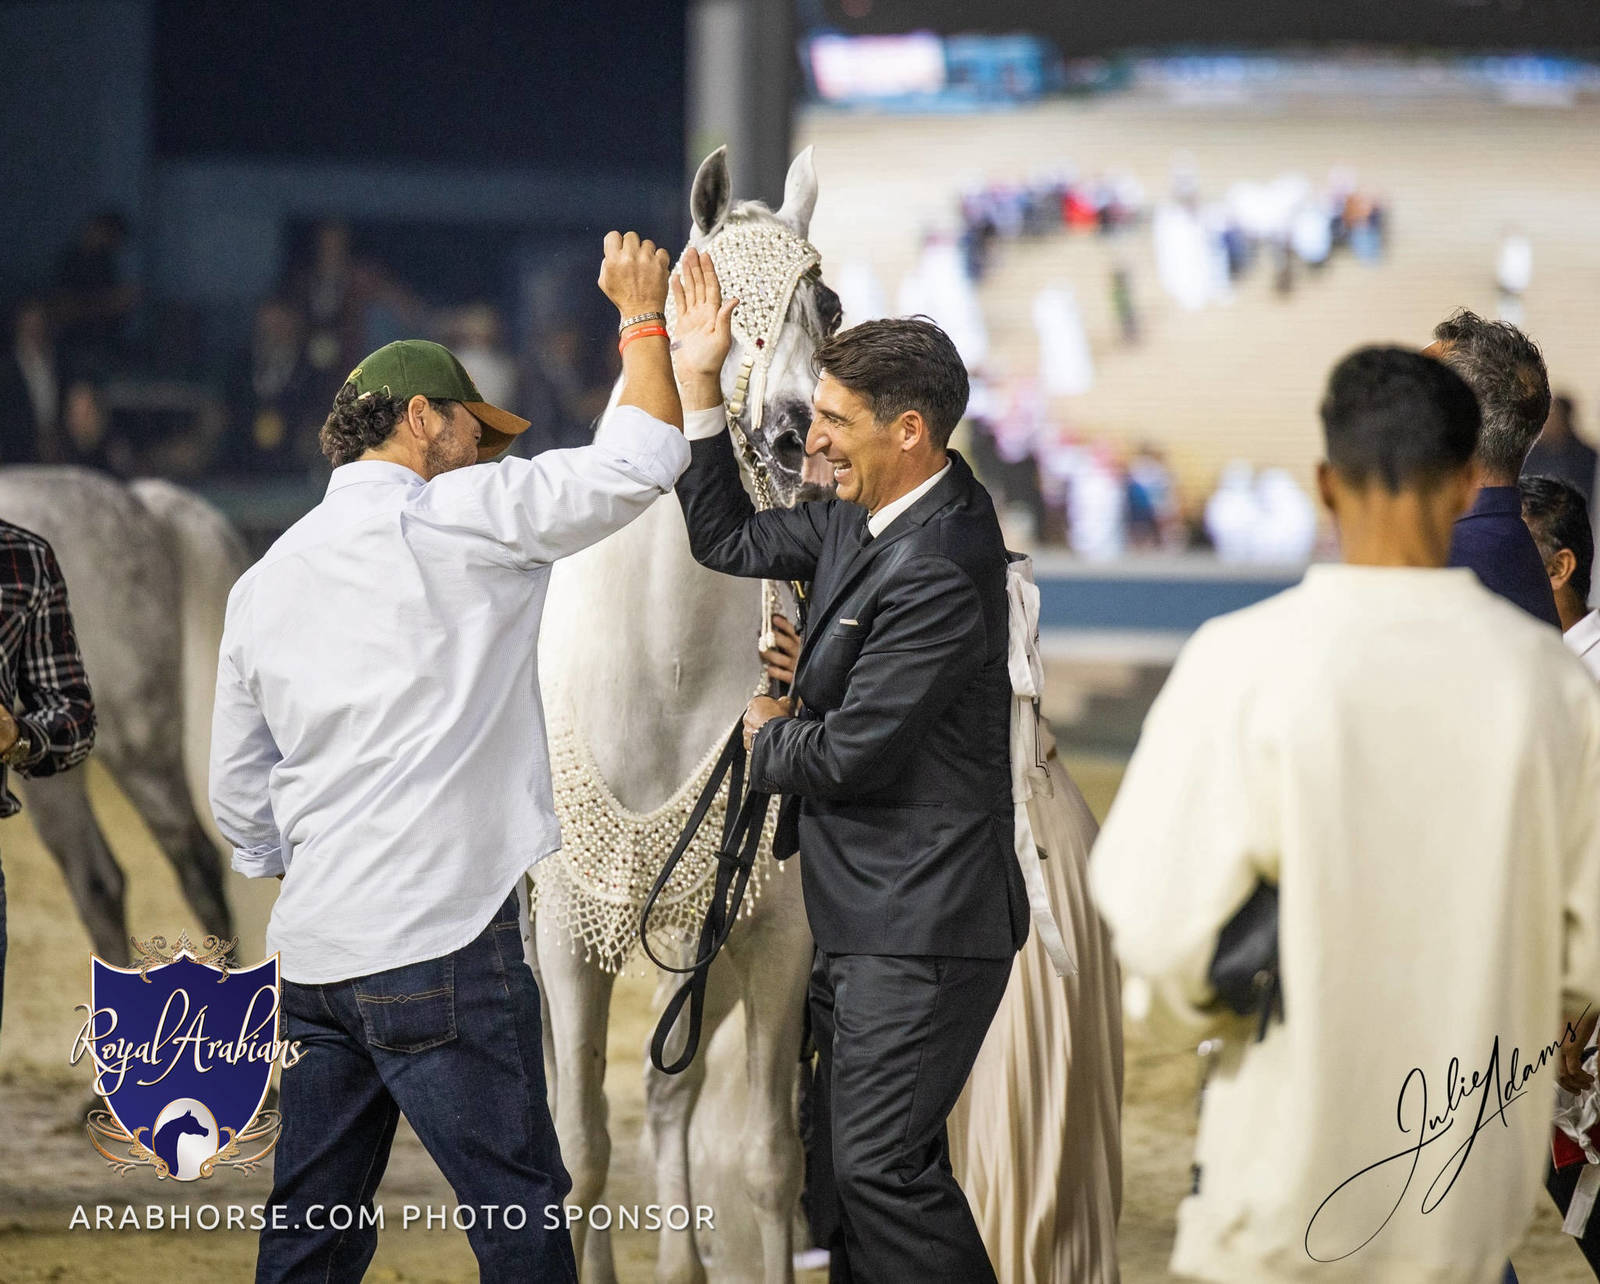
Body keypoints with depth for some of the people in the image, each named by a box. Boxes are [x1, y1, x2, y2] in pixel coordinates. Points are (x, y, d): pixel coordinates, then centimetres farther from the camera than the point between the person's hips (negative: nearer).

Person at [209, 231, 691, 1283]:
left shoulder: (266, 581, 15)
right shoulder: (451, 519, -5)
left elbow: (238, 792, 20)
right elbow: (639, 462, -6)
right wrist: (642, 313, 7)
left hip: (313, 950, 7)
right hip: (440, 943, -7)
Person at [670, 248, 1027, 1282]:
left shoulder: (940, 572, -23)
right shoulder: (861, 523, 7)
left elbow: (850, 751, -22)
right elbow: (728, 539, 20)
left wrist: (768, 739, 0)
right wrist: (700, 383, 12)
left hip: (922, 926, -10)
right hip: (863, 919, 10)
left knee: (886, 1166, -11)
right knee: (864, 1164, 14)